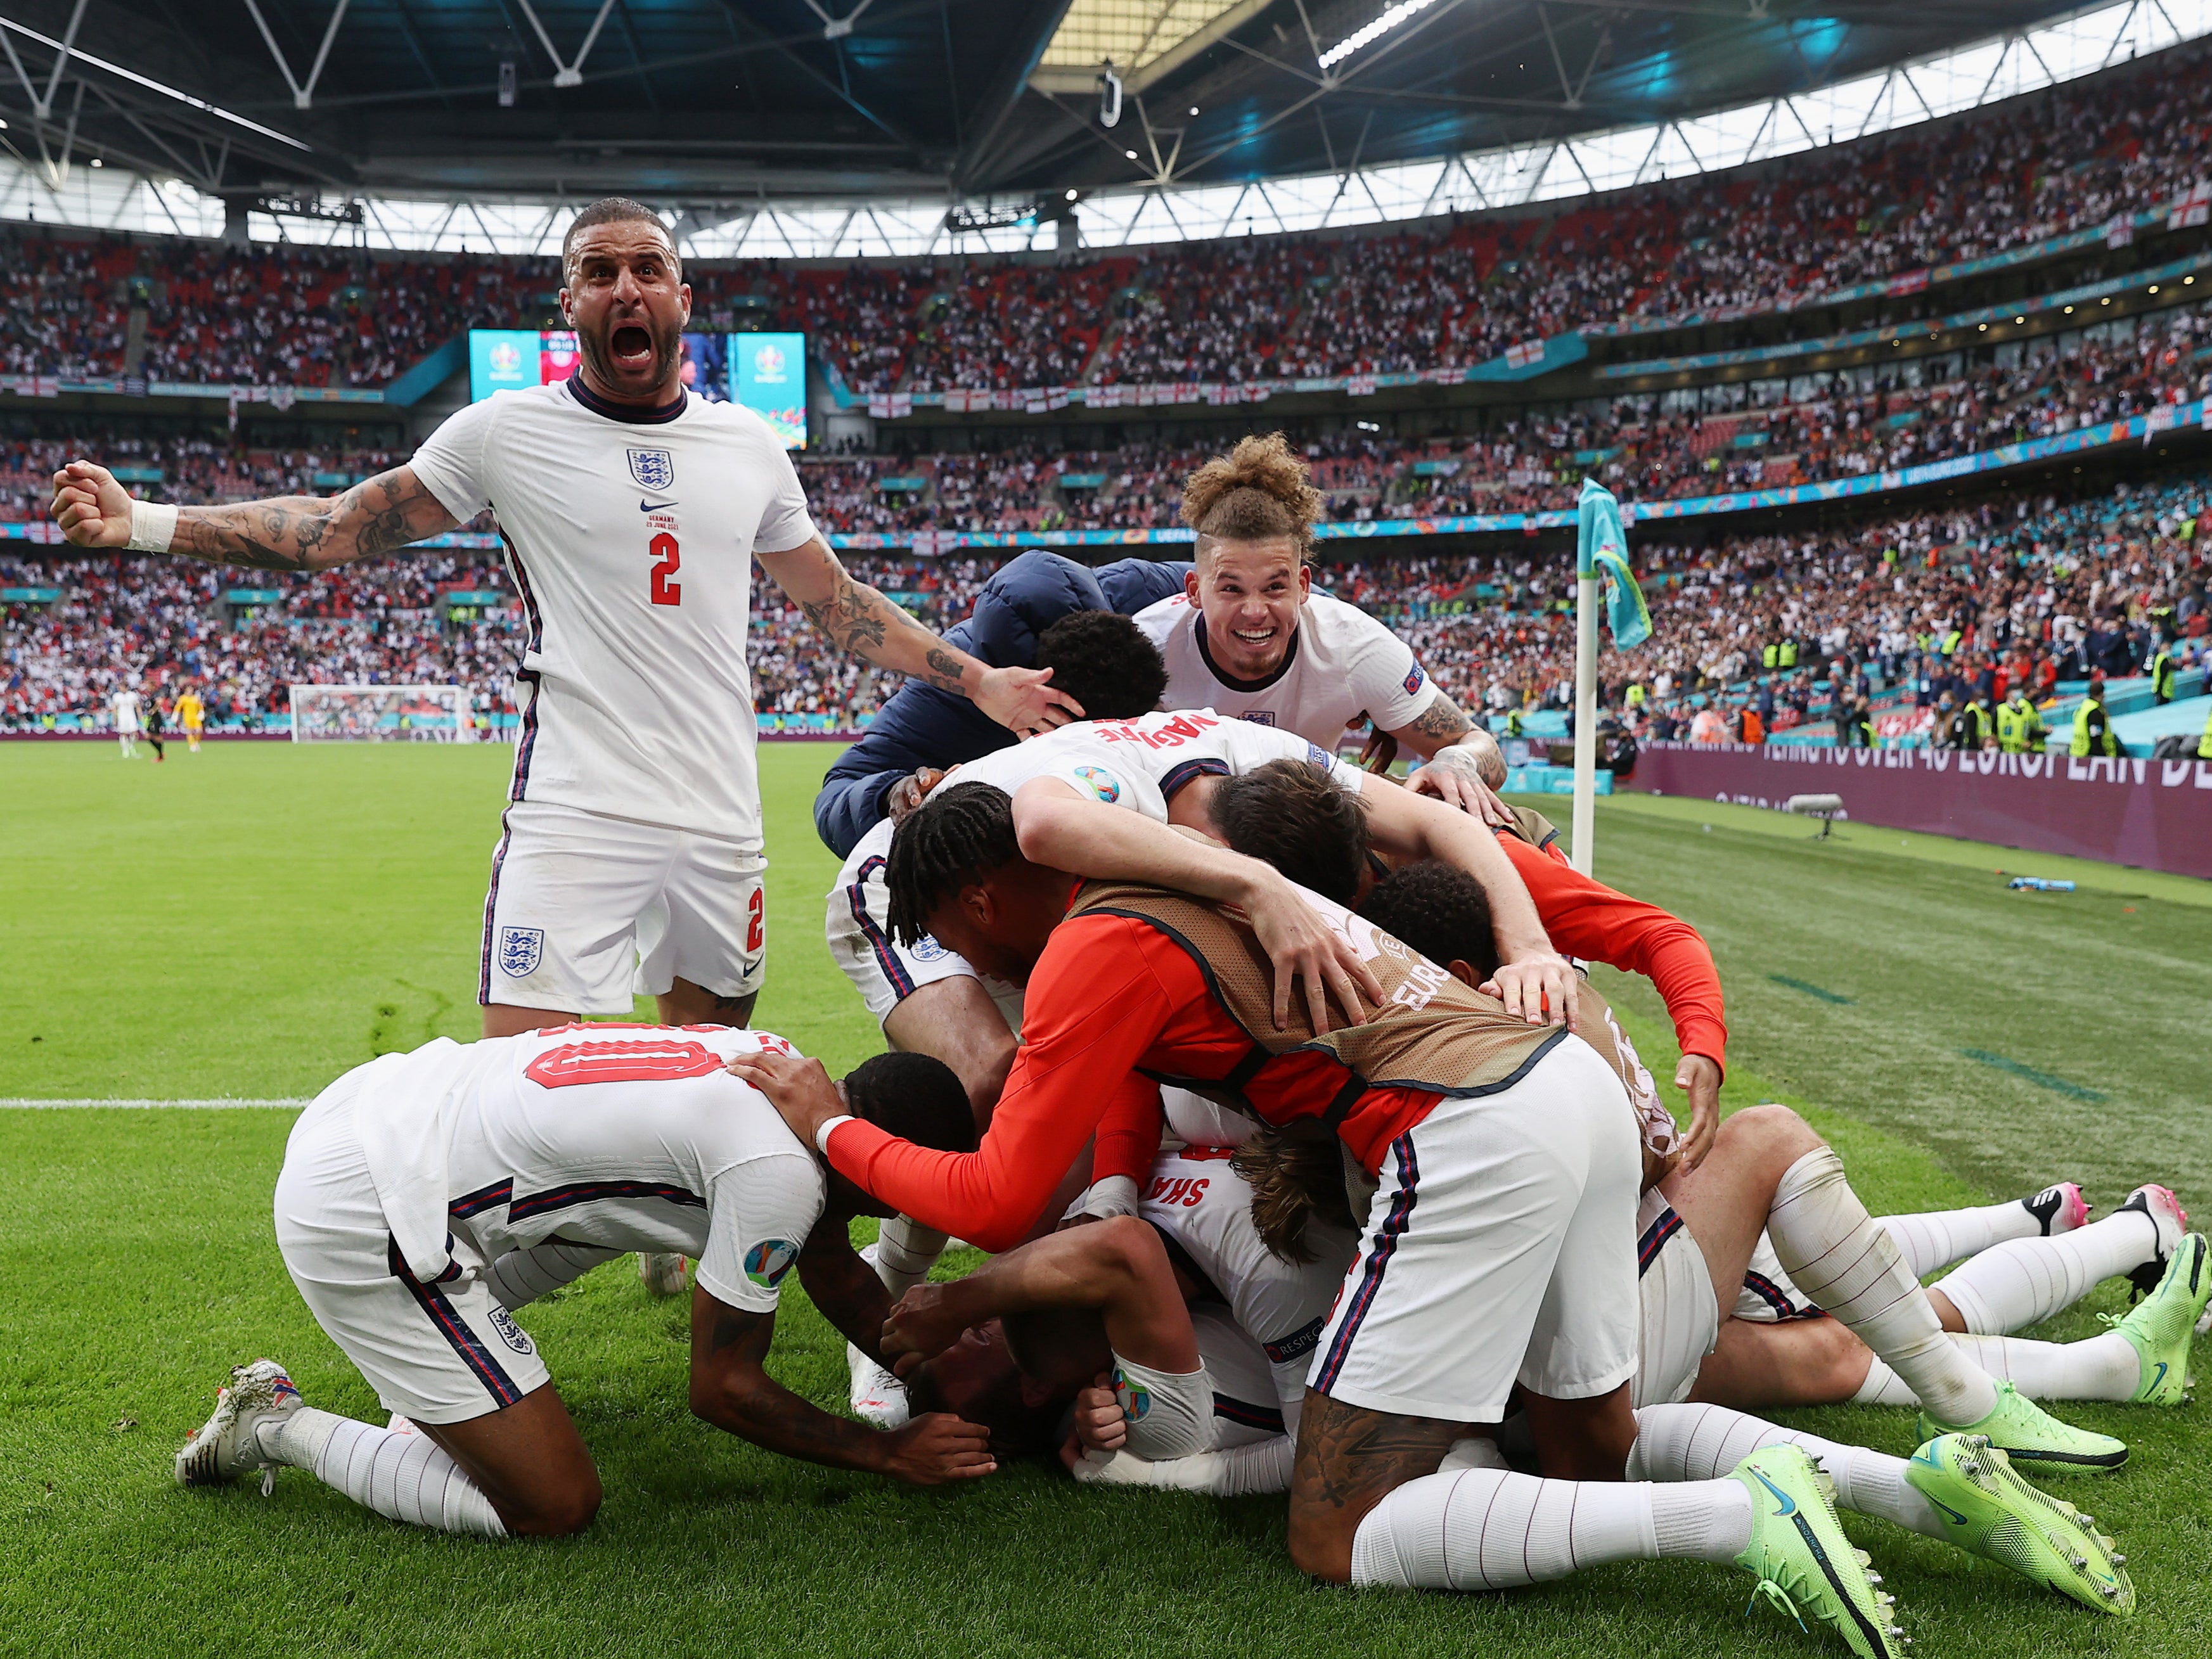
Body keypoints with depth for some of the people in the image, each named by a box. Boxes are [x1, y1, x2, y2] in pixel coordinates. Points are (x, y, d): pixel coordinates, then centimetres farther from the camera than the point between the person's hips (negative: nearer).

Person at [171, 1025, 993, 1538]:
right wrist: (891, 1455, 3)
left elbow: (836, 1276, 23)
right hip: (359, 1217, -9)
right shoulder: (777, 1173, -18)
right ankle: (279, 1427, 7)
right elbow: (723, 1390, -7)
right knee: (557, 1507, -4)